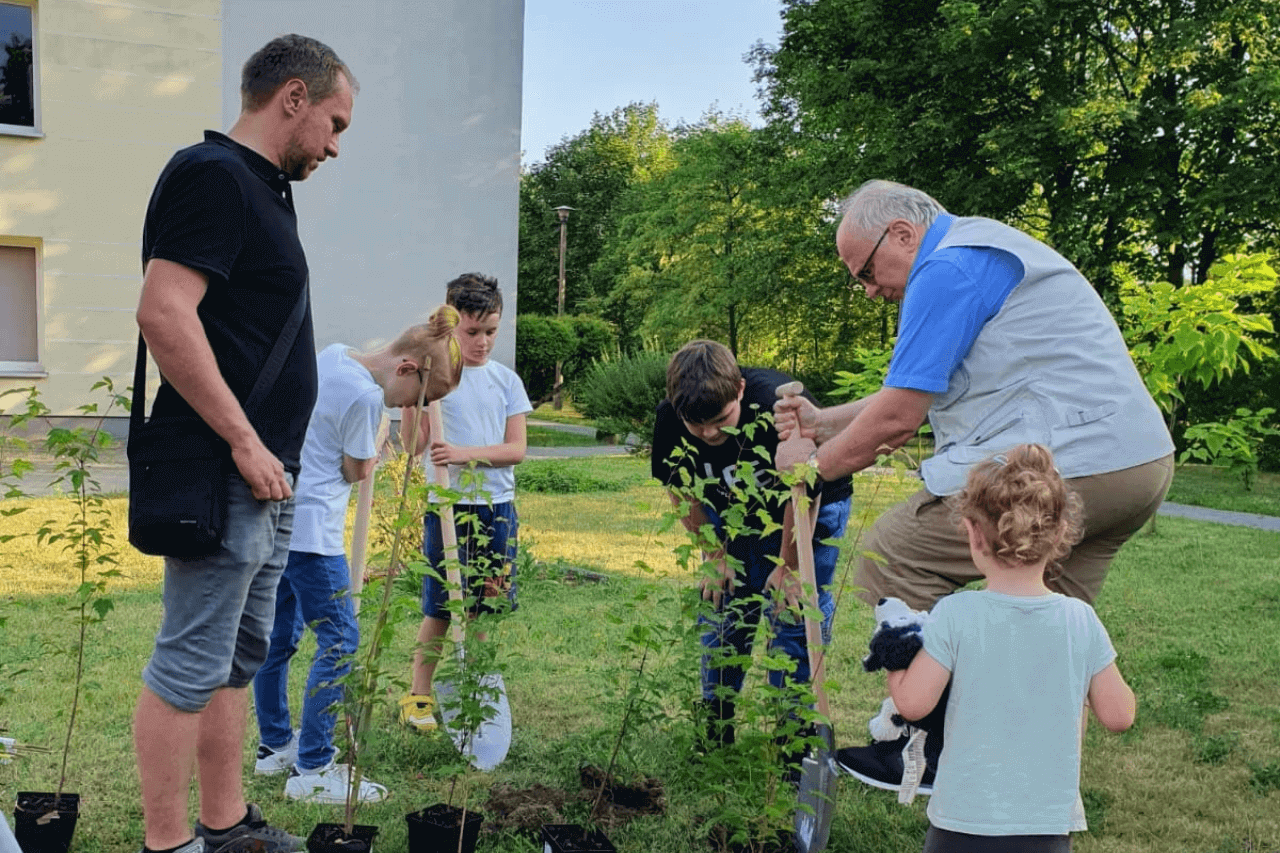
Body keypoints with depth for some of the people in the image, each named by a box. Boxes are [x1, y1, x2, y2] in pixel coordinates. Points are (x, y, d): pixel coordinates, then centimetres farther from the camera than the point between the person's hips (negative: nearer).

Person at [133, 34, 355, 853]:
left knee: (238, 659, 16)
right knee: (191, 666, -1)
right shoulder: (212, 174, -12)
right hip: (225, 473, -10)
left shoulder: (262, 187, 18)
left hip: (267, 475, 10)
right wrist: (245, 441, -21)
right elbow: (164, 314, -23)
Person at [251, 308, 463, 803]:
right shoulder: (366, 398, -19)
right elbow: (359, 471, -9)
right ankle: (312, 770, 0)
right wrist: (378, 437, 4)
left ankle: (274, 745, 31)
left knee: (280, 636, 18)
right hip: (308, 527, -10)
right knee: (340, 641, -4)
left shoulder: (332, 354, 8)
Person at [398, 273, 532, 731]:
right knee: (441, 607, 1)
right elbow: (412, 444, -6)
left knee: (483, 605, 8)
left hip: (496, 506, 3)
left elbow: (516, 449, -1)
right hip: (447, 504, -3)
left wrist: (465, 453, -15)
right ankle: (418, 694, 16)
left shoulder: (505, 380, 6)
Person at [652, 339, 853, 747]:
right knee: (722, 604, 2)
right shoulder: (670, 418, -25)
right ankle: (715, 723, 16)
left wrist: (789, 565, -15)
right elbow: (682, 489, -7)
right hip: (736, 509, 4)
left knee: (794, 614, -8)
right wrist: (714, 555, -4)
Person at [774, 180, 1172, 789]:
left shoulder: (947, 270, -10)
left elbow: (898, 417, -11)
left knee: (892, 555, -3)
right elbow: (918, 395, 26)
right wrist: (824, 422, 23)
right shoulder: (986, 251, 24)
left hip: (1064, 465, -11)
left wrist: (814, 465, 3)